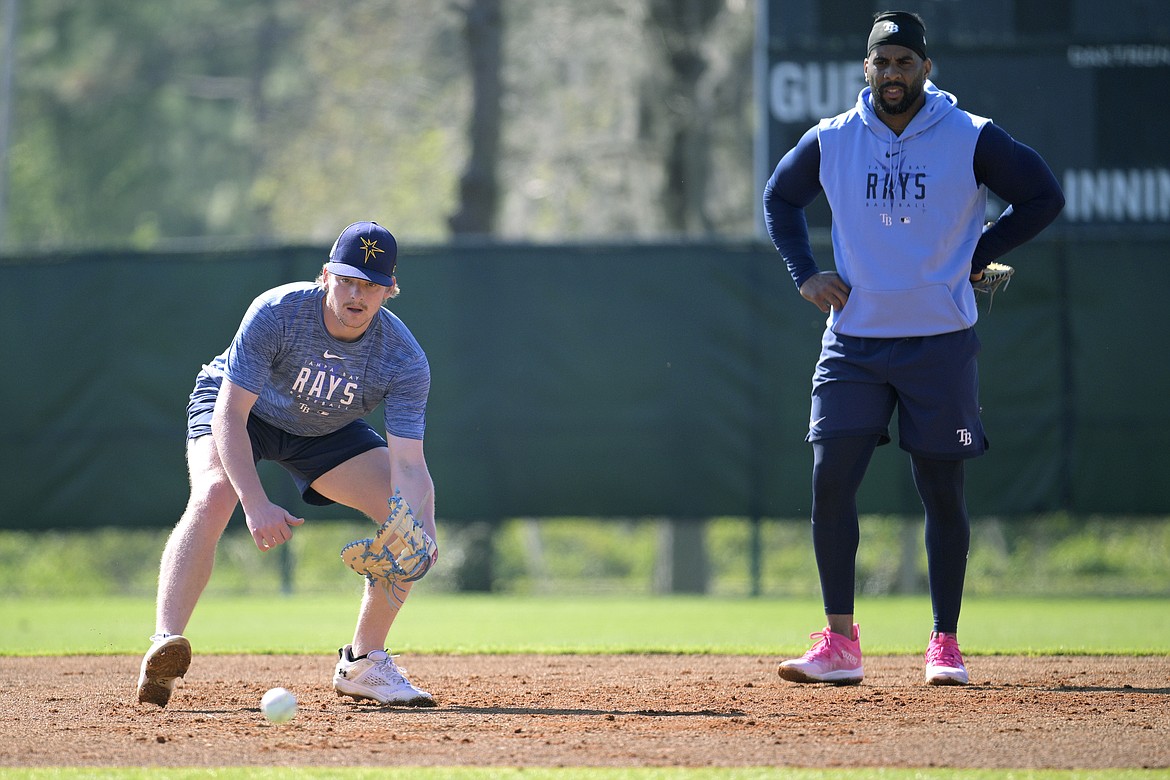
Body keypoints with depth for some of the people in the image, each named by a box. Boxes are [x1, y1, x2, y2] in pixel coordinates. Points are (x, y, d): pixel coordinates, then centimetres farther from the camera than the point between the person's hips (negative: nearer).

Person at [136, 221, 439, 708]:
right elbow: (229, 415, -35)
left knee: (414, 516, -10)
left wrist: (421, 538, -51)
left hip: (326, 431, 3)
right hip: (238, 407, -3)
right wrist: (256, 505, -48)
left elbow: (408, 465, -31)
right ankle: (162, 648, -42)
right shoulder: (276, 313, -35)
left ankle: (362, 664, 5)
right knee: (213, 493, -33)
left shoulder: (405, 361, -28)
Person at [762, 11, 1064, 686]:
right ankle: (840, 644, -5)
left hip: (941, 343, -2)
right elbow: (780, 198, 20)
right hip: (853, 341, 2)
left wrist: (978, 257, -3)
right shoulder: (830, 142, 4)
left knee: (943, 492, 2)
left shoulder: (971, 140, -3)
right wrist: (805, 274, 7)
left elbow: (1045, 196, 2)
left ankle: (946, 645, 11)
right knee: (831, 480, -9)